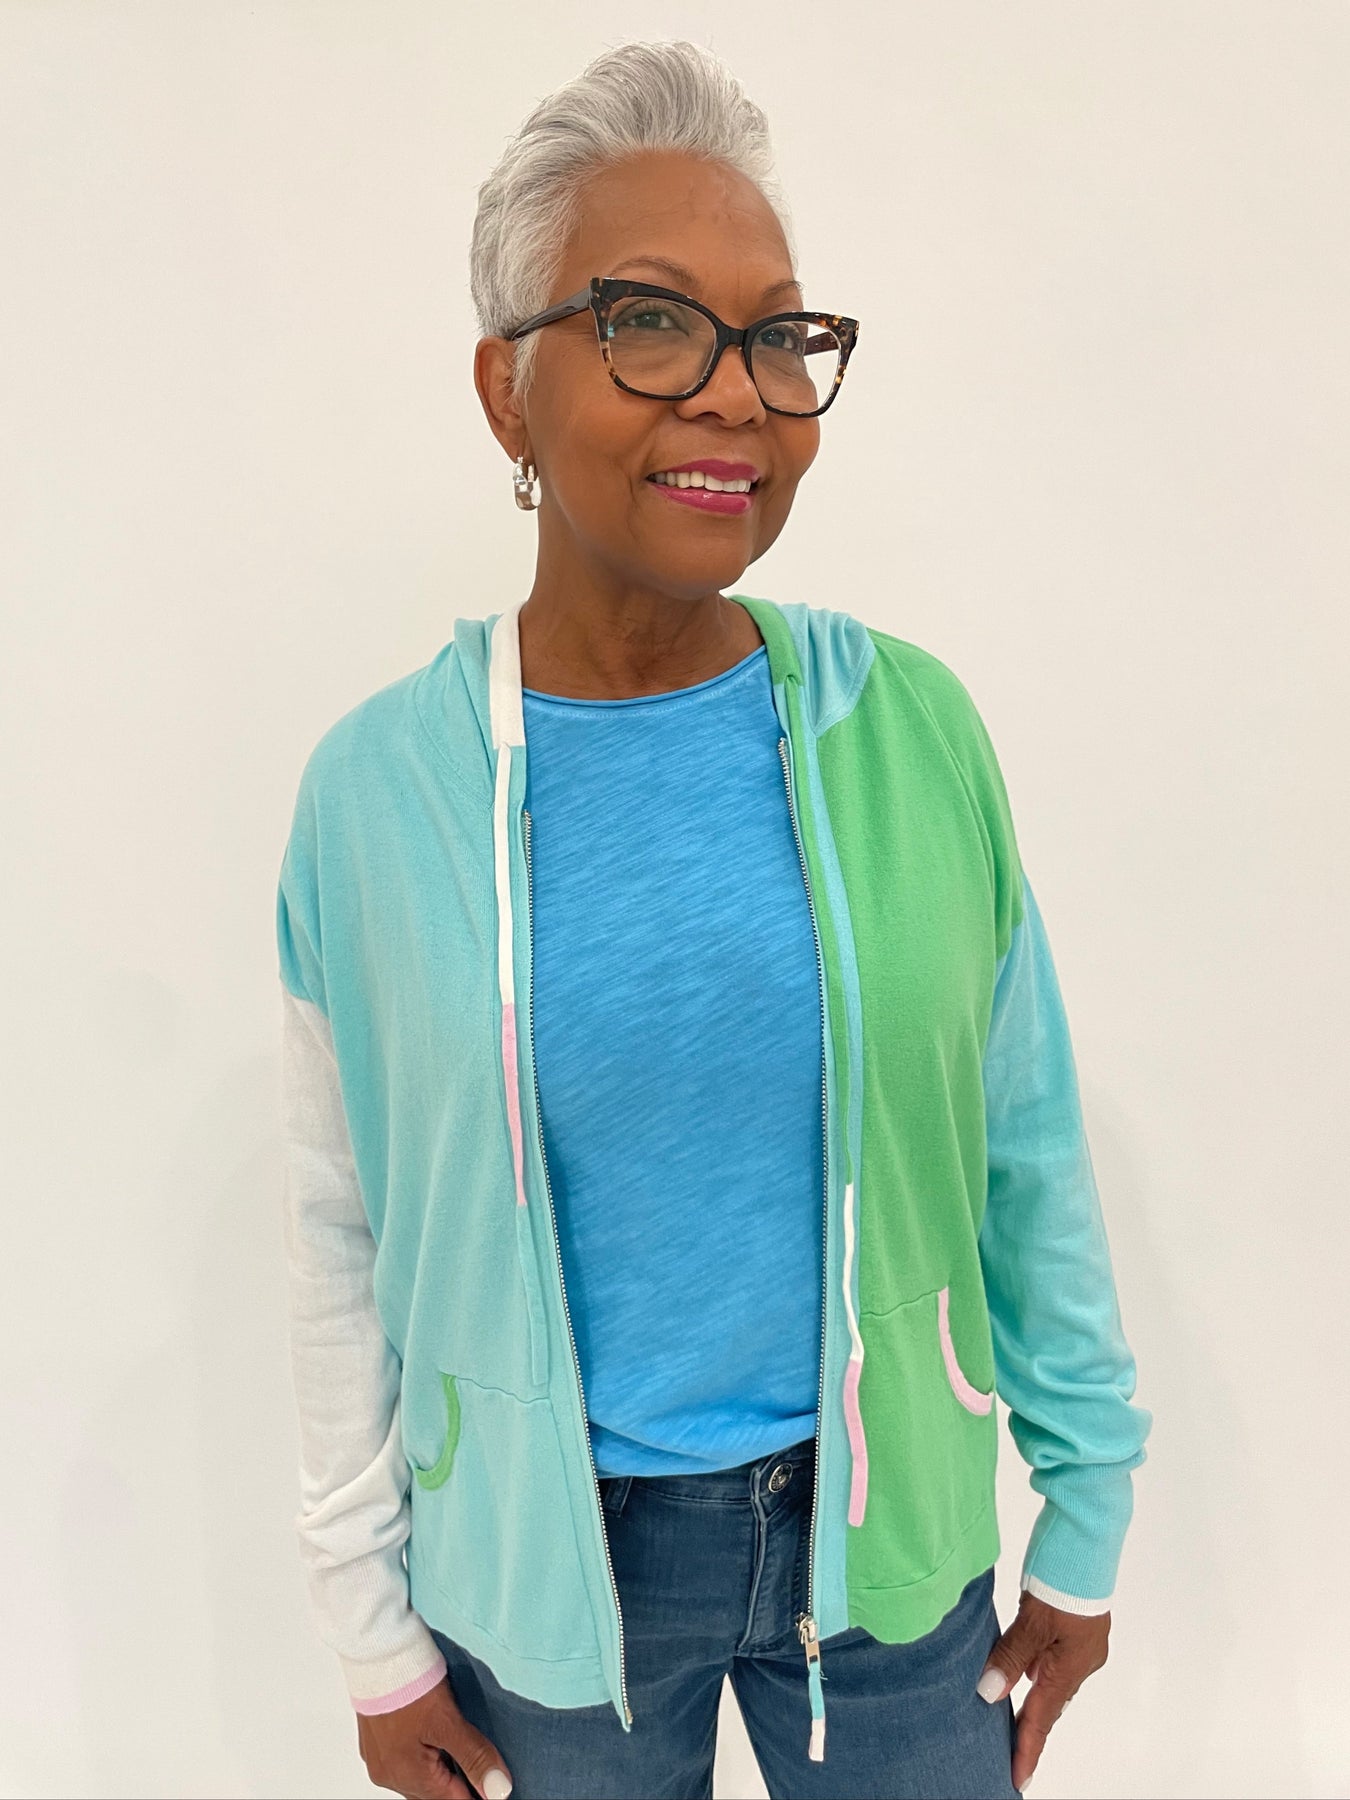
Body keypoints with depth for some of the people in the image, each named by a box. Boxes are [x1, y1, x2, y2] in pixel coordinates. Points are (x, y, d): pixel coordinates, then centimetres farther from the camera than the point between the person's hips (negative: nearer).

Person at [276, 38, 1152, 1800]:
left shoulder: (909, 724, -11)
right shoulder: (375, 788, -13)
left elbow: (1028, 1151, -3)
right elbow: (344, 1237, -5)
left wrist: (1088, 1520, 3)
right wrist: (374, 1632, 2)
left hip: (886, 1522, 1)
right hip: (549, 1554, 0)